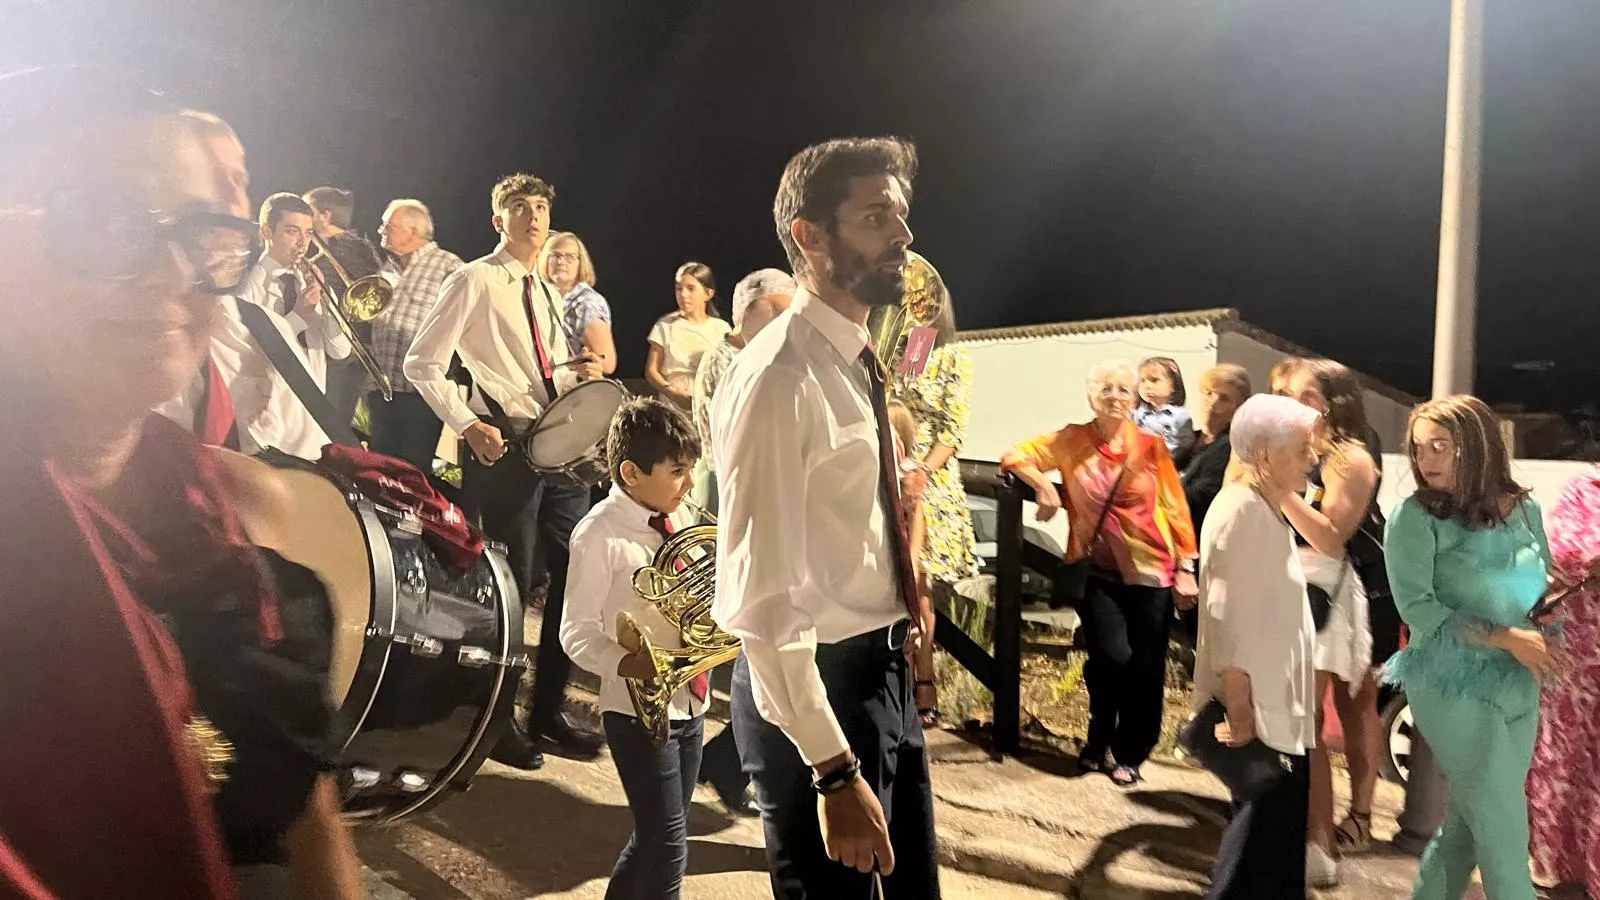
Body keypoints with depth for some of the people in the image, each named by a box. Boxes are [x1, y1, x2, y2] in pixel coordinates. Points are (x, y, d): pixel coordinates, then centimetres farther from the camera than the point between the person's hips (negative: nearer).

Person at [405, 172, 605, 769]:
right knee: (509, 586, 0)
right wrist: (467, 424, -16)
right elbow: (421, 363, -8)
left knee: (576, 576, 9)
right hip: (504, 449, -7)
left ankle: (548, 711, 25)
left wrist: (574, 372, 2)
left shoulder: (545, 292, 18)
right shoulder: (474, 280, -4)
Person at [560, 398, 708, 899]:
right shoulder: (599, 534, -17)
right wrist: (628, 664, -33)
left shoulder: (679, 518, 4)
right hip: (639, 709, -7)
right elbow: (577, 634, -16)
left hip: (689, 702, 7)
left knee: (658, 840, 19)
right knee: (668, 846, -3)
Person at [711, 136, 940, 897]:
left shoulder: (853, 362, 8)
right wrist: (833, 770, -25)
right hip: (815, 686, -9)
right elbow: (763, 601, -26)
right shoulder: (779, 377, -23)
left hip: (882, 669, 9)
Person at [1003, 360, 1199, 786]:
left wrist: (1186, 567, 0)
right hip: (1098, 572, -1)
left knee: (1145, 669, 2)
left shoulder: (1151, 445, 0)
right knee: (1112, 656, -15)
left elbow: (1175, 507, 3)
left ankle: (1129, 754, 26)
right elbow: (1014, 455, 3)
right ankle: (1099, 741, 14)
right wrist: (1042, 485, -14)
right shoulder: (1072, 440, 1)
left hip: (1150, 572, 1)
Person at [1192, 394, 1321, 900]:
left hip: (1276, 705, 10)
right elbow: (1228, 624, -24)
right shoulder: (1240, 513, -20)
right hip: (1256, 710, -10)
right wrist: (1239, 715, -23)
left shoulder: (1266, 510, 12)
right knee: (1262, 834, 0)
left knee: (1279, 829, 17)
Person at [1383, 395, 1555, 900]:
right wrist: (1506, 638, -19)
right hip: (1454, 686, -5)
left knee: (1474, 819, 15)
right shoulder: (1415, 516, -11)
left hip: (1519, 687, 5)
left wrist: (1545, 636, -9)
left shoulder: (1524, 510, 2)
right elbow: (1417, 607, -15)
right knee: (1503, 825, 1)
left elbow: (1543, 592, 11)